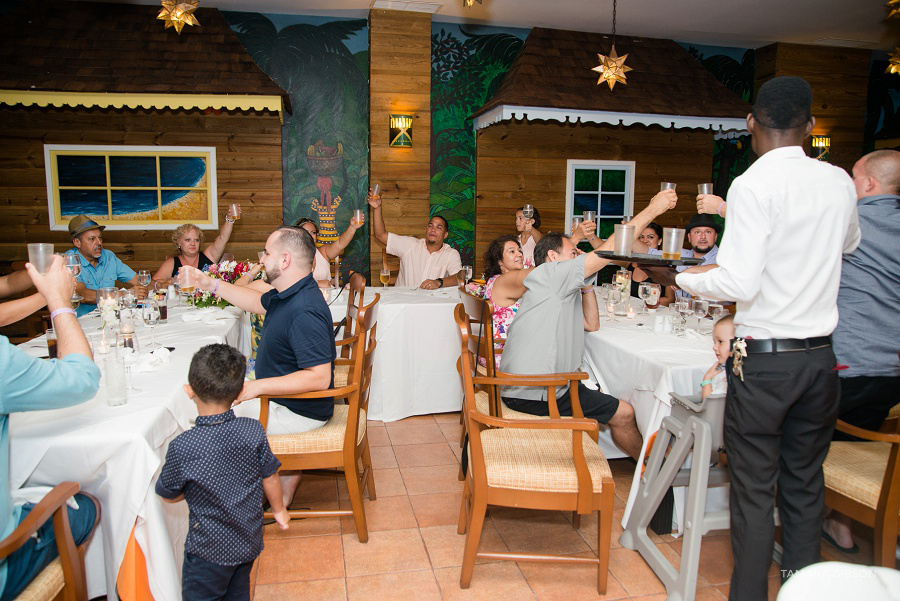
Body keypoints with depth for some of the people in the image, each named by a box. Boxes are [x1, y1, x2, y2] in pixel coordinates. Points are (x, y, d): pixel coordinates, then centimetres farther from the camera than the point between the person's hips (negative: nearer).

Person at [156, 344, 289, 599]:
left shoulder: (182, 447, -25)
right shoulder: (254, 430, -16)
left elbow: (170, 495, -8)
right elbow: (270, 478, -3)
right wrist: (279, 510, 15)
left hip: (209, 550, -4)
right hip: (249, 541, 4)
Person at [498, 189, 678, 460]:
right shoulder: (548, 274, -9)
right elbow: (610, 250, -12)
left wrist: (586, 284, 15)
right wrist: (652, 209, -8)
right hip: (534, 393, -10)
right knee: (623, 413, 1)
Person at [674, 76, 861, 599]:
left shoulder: (753, 186, -14)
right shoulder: (839, 183, 5)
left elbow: (740, 284, -21)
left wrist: (685, 278, -4)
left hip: (764, 358, -6)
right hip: (820, 358, 6)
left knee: (754, 492, 4)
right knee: (805, 487, 17)